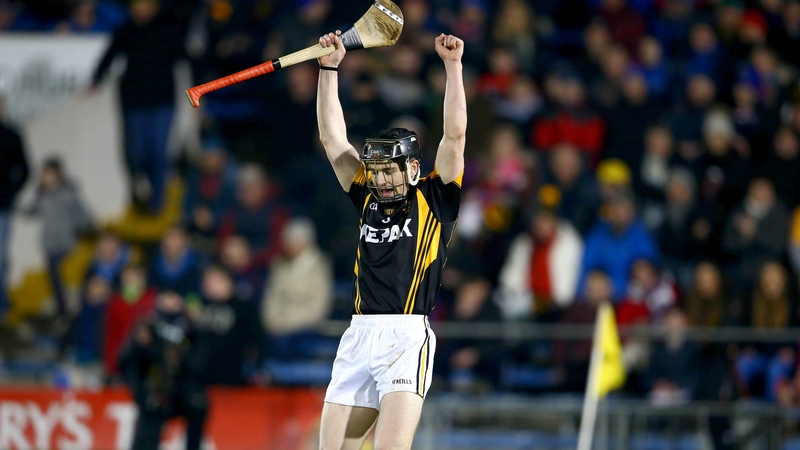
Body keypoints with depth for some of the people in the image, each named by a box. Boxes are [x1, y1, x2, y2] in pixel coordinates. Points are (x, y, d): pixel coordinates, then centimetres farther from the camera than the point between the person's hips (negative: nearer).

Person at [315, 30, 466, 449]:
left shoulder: (434, 201, 7)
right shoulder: (369, 200, 18)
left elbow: (454, 136, -2)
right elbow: (332, 138, 18)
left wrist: (453, 66, -6)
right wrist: (329, 68, 14)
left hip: (407, 337, -5)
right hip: (358, 336, 5)